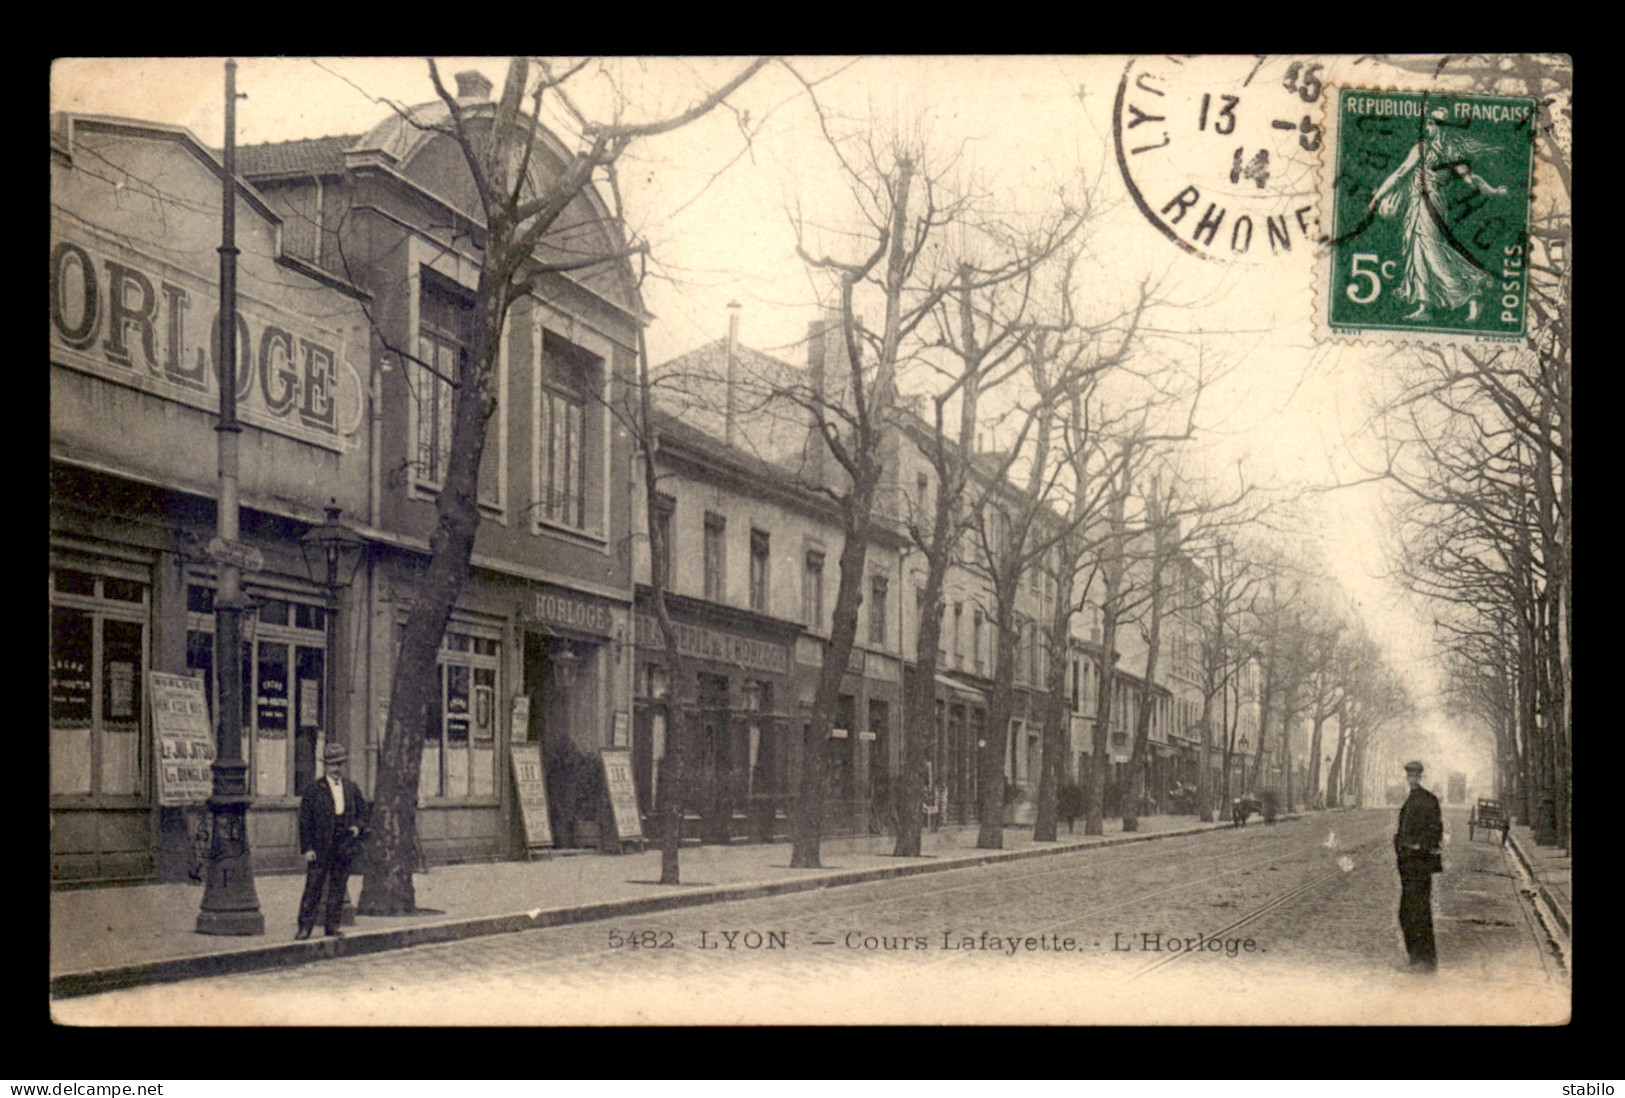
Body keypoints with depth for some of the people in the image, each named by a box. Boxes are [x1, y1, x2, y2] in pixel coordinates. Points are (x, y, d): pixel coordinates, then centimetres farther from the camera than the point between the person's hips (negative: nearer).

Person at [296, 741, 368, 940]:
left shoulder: (352, 789, 11)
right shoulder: (314, 790, -1)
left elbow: (362, 813, 19)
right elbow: (305, 820, -2)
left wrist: (358, 827, -3)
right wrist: (307, 847, -9)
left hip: (344, 847, 3)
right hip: (320, 847, -3)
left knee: (338, 888, 7)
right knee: (313, 888, -3)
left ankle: (332, 925, 14)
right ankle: (305, 926, 2)